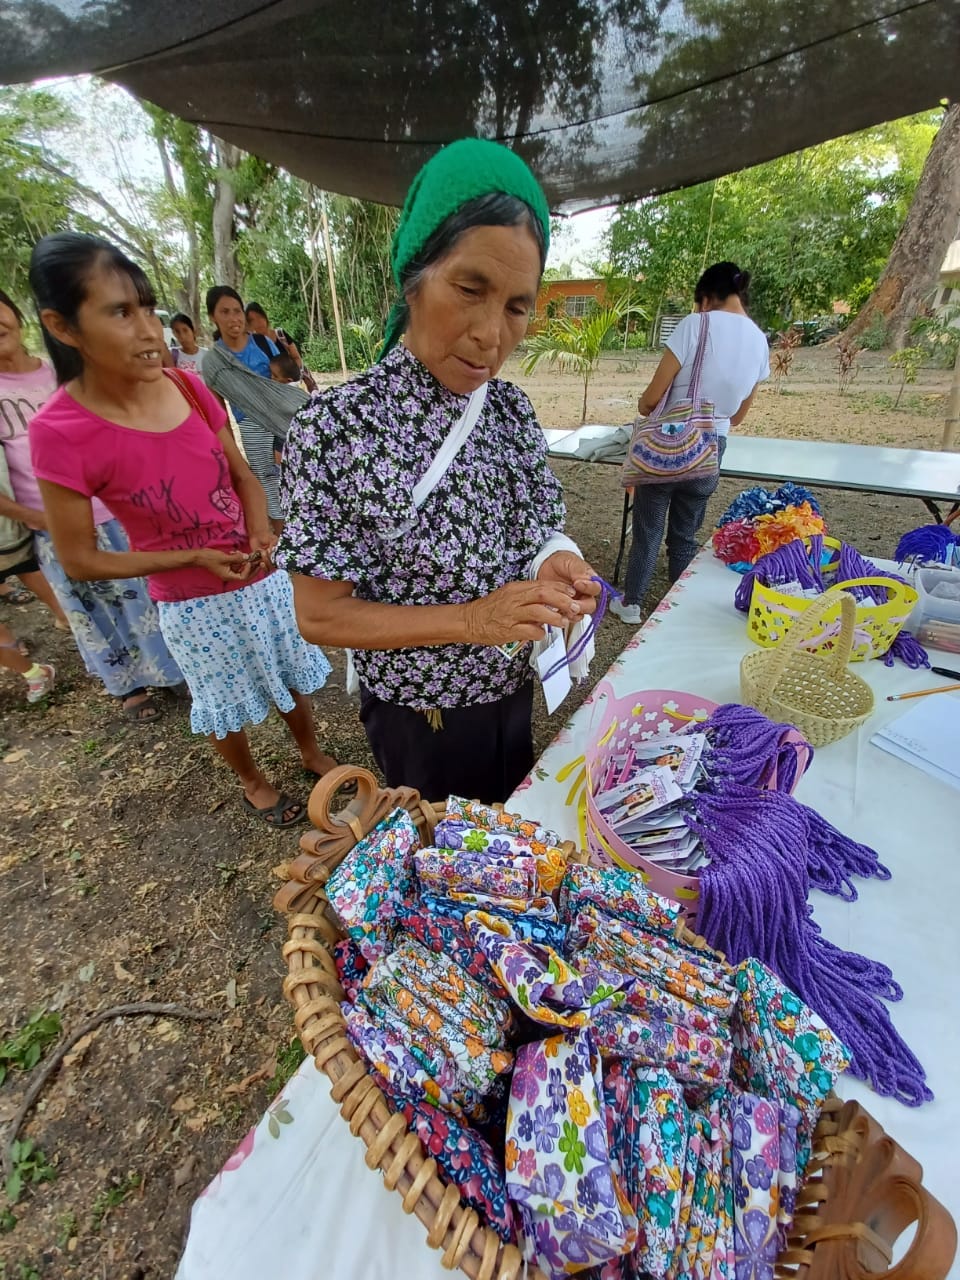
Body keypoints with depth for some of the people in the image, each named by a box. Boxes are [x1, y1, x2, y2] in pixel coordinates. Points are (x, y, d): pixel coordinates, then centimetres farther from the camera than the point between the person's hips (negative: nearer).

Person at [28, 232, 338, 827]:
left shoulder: (189, 387, -8)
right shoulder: (61, 431, -19)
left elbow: (243, 474, 5)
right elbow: (80, 559, -12)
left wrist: (261, 532, -14)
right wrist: (196, 557, -20)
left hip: (264, 575, 4)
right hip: (195, 604, -4)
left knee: (293, 674, 21)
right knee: (227, 704, 18)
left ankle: (312, 752, 50)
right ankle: (252, 780, 48)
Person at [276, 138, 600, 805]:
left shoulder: (513, 409, -7)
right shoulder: (335, 426, -23)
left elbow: (539, 528, 4)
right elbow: (319, 615, -20)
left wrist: (553, 565, -19)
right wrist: (470, 620, -31)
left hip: (512, 689, 5)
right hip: (420, 714, -5)